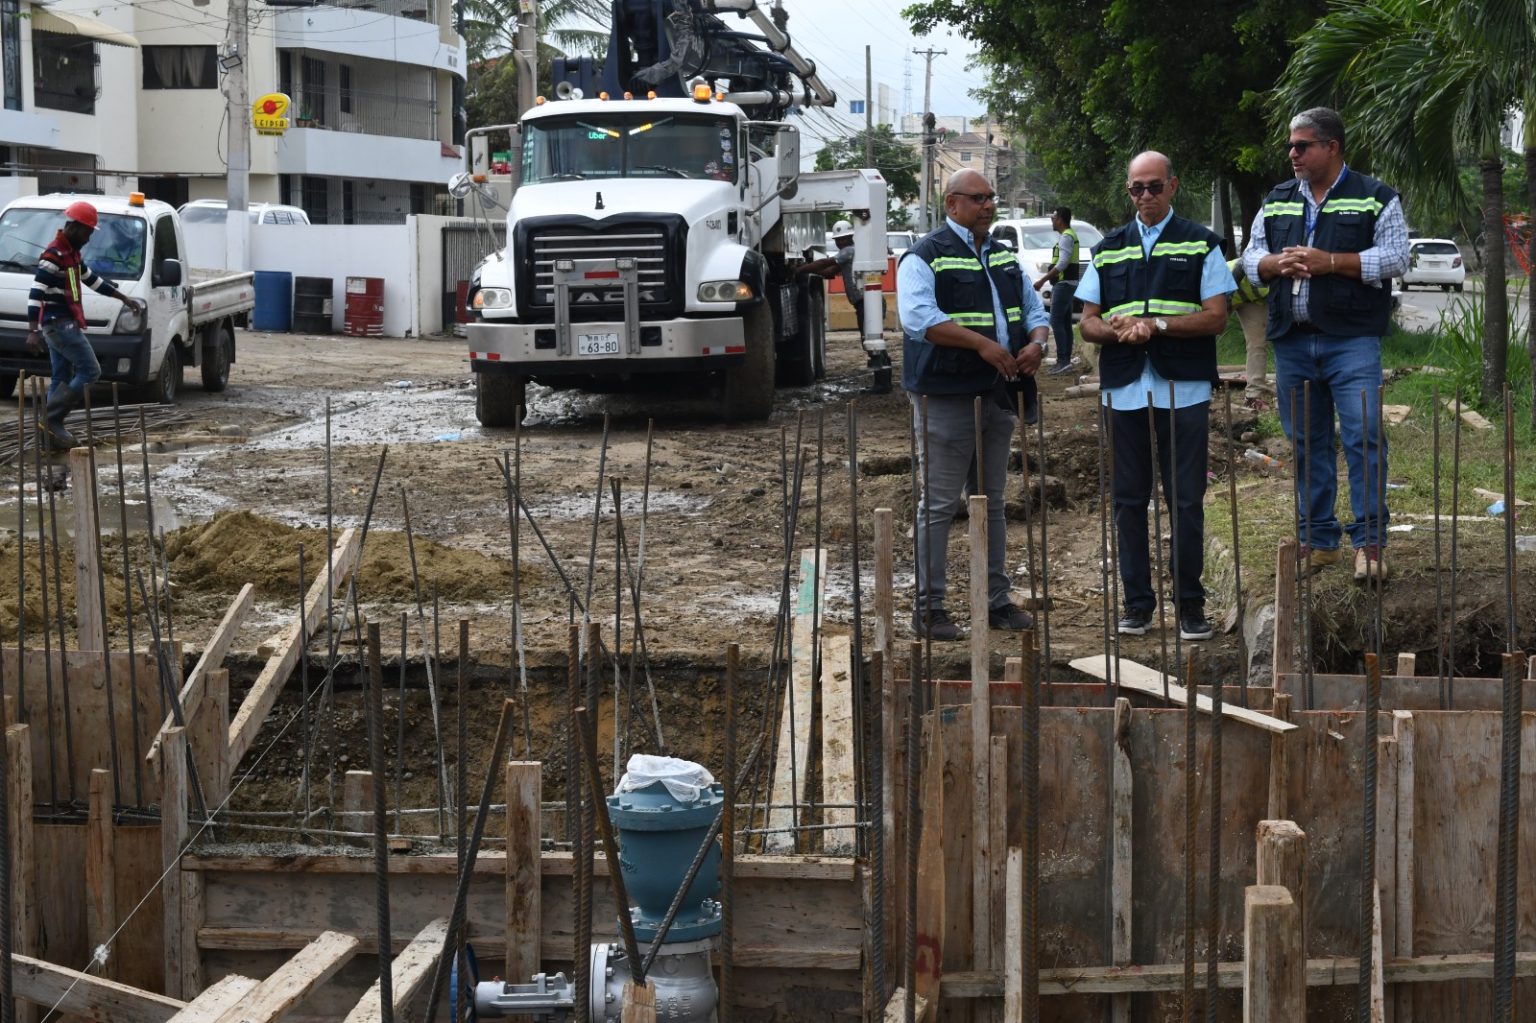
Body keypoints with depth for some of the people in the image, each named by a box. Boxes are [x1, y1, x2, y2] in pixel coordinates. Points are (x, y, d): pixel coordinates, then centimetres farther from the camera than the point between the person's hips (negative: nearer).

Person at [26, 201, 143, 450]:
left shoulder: (71, 254, 16)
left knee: (62, 378, 10)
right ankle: (52, 420, -13)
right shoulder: (54, 255, -15)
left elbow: (93, 280, 30)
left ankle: (52, 427, 10)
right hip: (60, 324, -10)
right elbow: (36, 293, -21)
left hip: (62, 325, 10)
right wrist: (33, 331, -27)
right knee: (90, 370, -10)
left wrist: (124, 299, 33)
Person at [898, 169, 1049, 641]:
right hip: (946, 396, -7)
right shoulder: (925, 256, -8)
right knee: (939, 504, -4)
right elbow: (919, 317, -22)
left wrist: (1037, 342, -3)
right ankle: (928, 607, 1)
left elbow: (1034, 310, 21)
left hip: (998, 396, 7)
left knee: (993, 502, 13)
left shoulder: (1005, 258, 16)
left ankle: (996, 601, 20)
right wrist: (981, 343, -26)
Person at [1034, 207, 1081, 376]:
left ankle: (1062, 361, -18)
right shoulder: (1068, 235, 18)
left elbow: (1062, 264, -23)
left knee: (1056, 321, -13)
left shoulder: (1066, 237, -15)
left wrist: (1042, 281, -22)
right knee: (1065, 323, 10)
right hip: (1067, 284, 11)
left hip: (1064, 284, -11)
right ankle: (1066, 361, 12)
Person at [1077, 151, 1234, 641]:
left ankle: (1190, 605, 6)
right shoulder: (1107, 250, 15)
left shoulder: (1201, 246, 6)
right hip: (1125, 392, 3)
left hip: (1184, 392, -3)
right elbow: (1088, 323, 12)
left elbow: (1216, 317, -3)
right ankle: (1137, 602, 13)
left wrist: (1157, 324, -15)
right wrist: (1119, 331, -11)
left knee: (1186, 503, -2)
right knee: (1129, 501, 5)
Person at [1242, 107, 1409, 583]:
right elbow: (1251, 256, 16)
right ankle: (1317, 540, 17)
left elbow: (1395, 257, -6)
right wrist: (1275, 263, -8)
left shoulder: (1375, 199, 1)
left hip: (1351, 341, -5)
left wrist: (1329, 262, -15)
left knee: (1363, 437, -10)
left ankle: (1370, 543, -6)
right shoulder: (1276, 203, 16)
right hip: (1292, 341, 5)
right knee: (1306, 442, 9)